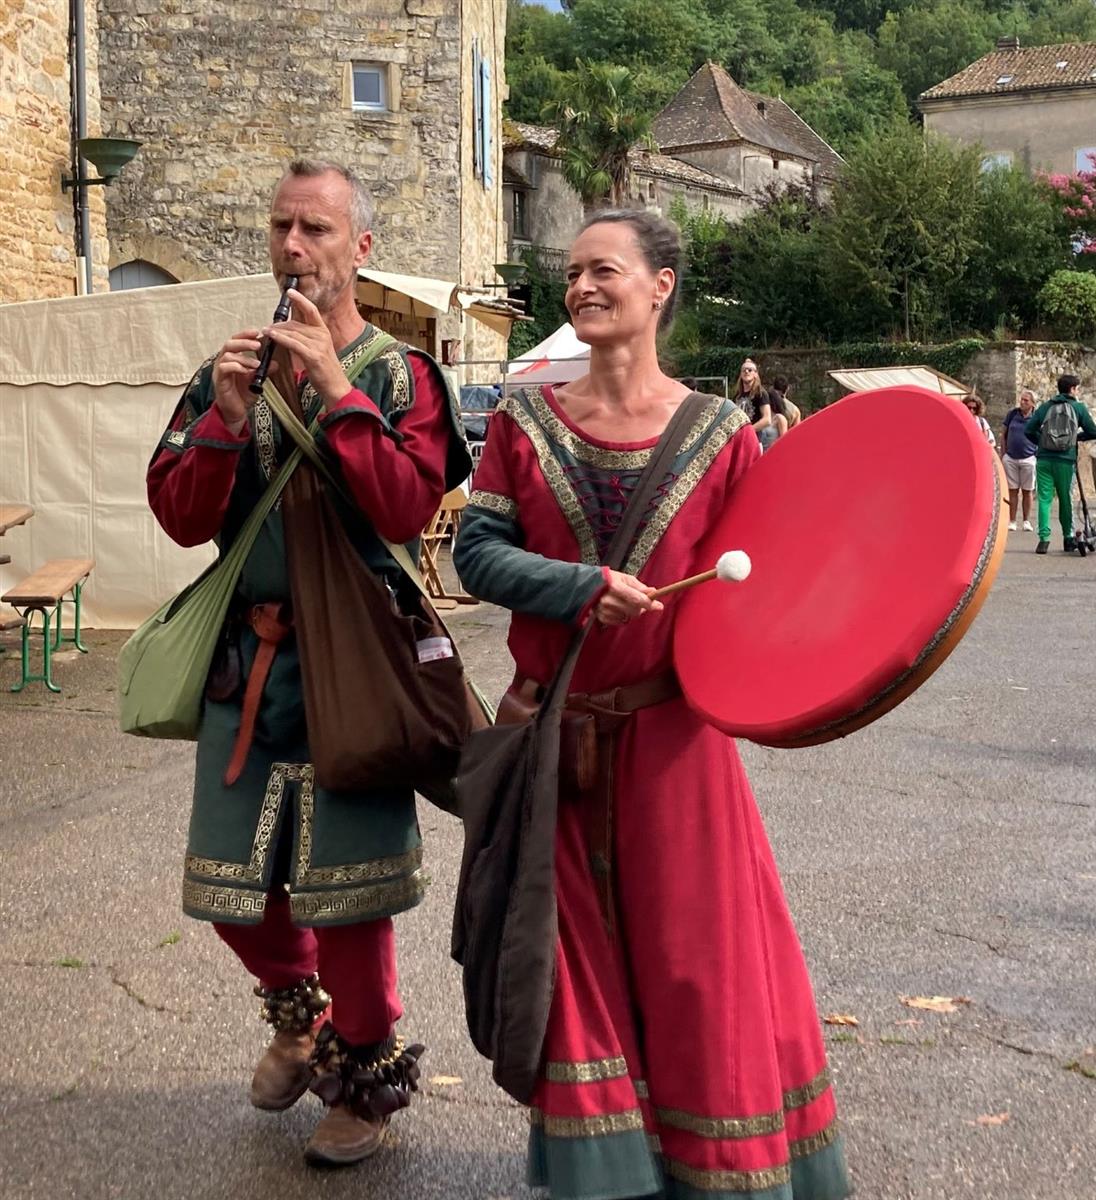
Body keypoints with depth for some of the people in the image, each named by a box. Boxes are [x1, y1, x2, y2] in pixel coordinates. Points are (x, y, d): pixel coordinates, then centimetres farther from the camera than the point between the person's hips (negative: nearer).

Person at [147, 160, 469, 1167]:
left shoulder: (398, 374, -2)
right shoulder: (231, 370, 7)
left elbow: (407, 507, -18)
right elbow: (181, 519, 0)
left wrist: (335, 389, -20)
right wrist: (226, 417, -15)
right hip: (248, 657, 4)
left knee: (346, 885, 2)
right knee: (230, 881, 12)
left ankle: (364, 1074, 25)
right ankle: (301, 1013, 41)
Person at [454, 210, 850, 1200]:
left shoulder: (721, 434, -3)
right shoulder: (526, 420, 1)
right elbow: (477, 551, -5)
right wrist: (581, 588, -20)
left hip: (669, 735, -1)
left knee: (695, 957, 4)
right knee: (581, 955, 10)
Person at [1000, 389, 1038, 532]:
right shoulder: (1012, 414, 3)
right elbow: (1003, 435, 10)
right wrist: (1002, 454, 6)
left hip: (1028, 459, -1)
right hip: (1010, 458, 1)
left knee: (1027, 491, 6)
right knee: (1012, 490, 4)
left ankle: (1027, 521, 15)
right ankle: (1012, 521, 7)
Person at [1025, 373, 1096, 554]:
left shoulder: (1045, 406, 8)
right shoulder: (1079, 407, 4)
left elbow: (1028, 430, 4)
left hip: (1044, 459, 1)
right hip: (1066, 460, -1)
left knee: (1044, 498, 1)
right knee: (1066, 499, 11)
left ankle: (1044, 538, -8)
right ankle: (1068, 538, 20)